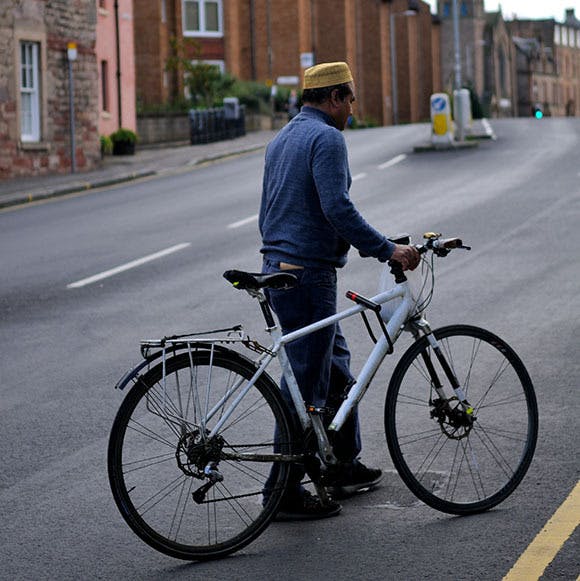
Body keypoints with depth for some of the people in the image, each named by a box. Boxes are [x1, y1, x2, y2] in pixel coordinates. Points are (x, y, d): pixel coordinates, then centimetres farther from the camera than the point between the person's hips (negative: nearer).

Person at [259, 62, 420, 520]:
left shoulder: (281, 140, 19)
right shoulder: (326, 138, -12)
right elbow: (338, 208, -23)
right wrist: (388, 250, -20)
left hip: (279, 270, 10)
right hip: (309, 276, -10)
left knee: (337, 367, 19)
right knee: (305, 384, -5)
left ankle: (345, 466, 27)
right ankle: (285, 492, -1)